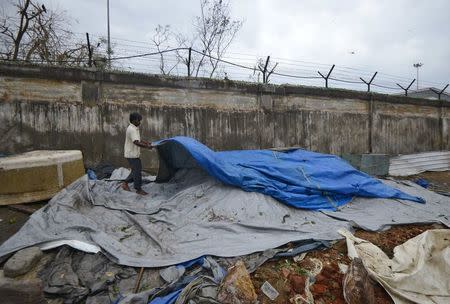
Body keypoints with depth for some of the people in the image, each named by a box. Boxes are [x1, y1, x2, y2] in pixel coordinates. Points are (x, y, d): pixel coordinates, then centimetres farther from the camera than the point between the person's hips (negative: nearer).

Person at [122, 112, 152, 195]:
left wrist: (146, 142, 13)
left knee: (136, 170, 16)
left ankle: (125, 183, 26)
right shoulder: (132, 129, -21)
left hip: (134, 154, 10)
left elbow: (138, 139, 23)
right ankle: (138, 189, 8)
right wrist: (147, 146, -29)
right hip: (132, 154, -10)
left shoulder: (134, 128, 12)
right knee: (137, 171, -3)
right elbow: (136, 142, -31)